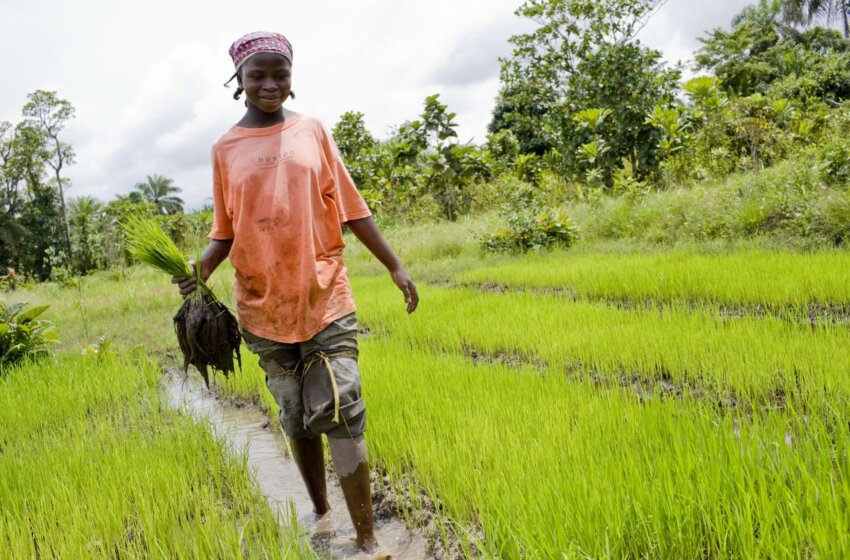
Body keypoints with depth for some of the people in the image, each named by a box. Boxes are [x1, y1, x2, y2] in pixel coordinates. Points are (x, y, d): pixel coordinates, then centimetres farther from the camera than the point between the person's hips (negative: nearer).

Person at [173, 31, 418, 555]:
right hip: (264, 305, 2)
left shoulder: (312, 130, 3)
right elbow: (226, 230, 8)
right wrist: (201, 266, -12)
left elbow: (351, 208, 4)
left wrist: (396, 265, 2)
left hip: (324, 296, -1)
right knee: (296, 419, 12)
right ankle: (320, 513, 31)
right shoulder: (226, 148, 5)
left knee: (341, 414, -6)